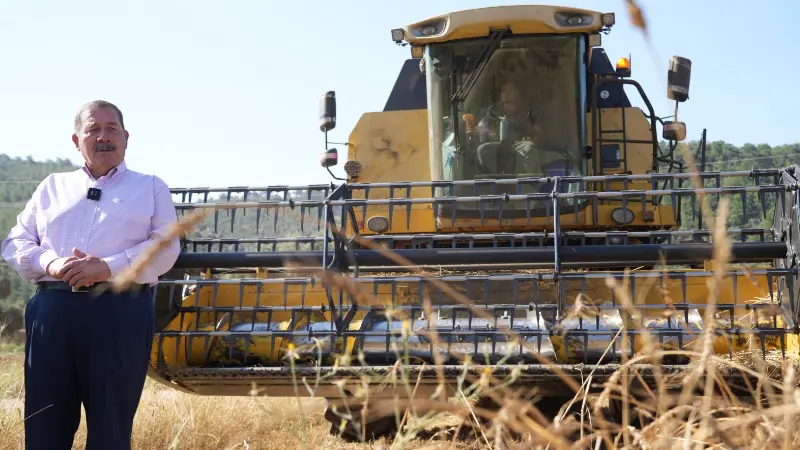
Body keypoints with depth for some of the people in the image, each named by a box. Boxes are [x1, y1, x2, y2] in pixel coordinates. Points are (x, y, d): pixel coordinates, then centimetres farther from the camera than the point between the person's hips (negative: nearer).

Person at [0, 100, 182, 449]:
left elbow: (166, 247, 0)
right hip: (53, 311, 3)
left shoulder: (151, 188, 14)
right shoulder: (52, 186, 21)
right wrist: (50, 264, -9)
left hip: (120, 312, -2)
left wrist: (107, 268, -14)